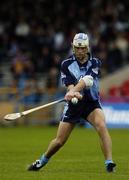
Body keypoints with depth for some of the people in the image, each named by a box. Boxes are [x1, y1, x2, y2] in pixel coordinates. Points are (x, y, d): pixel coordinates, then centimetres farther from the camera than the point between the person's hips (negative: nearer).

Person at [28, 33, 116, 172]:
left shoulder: (95, 63, -8)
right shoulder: (66, 64, -6)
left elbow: (87, 80, -26)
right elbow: (69, 85, -18)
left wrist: (73, 90, -44)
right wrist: (73, 93, -42)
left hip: (92, 103, -1)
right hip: (73, 103, 1)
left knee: (101, 126, -30)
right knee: (59, 141, 5)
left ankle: (109, 163, -31)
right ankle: (42, 161, 32)